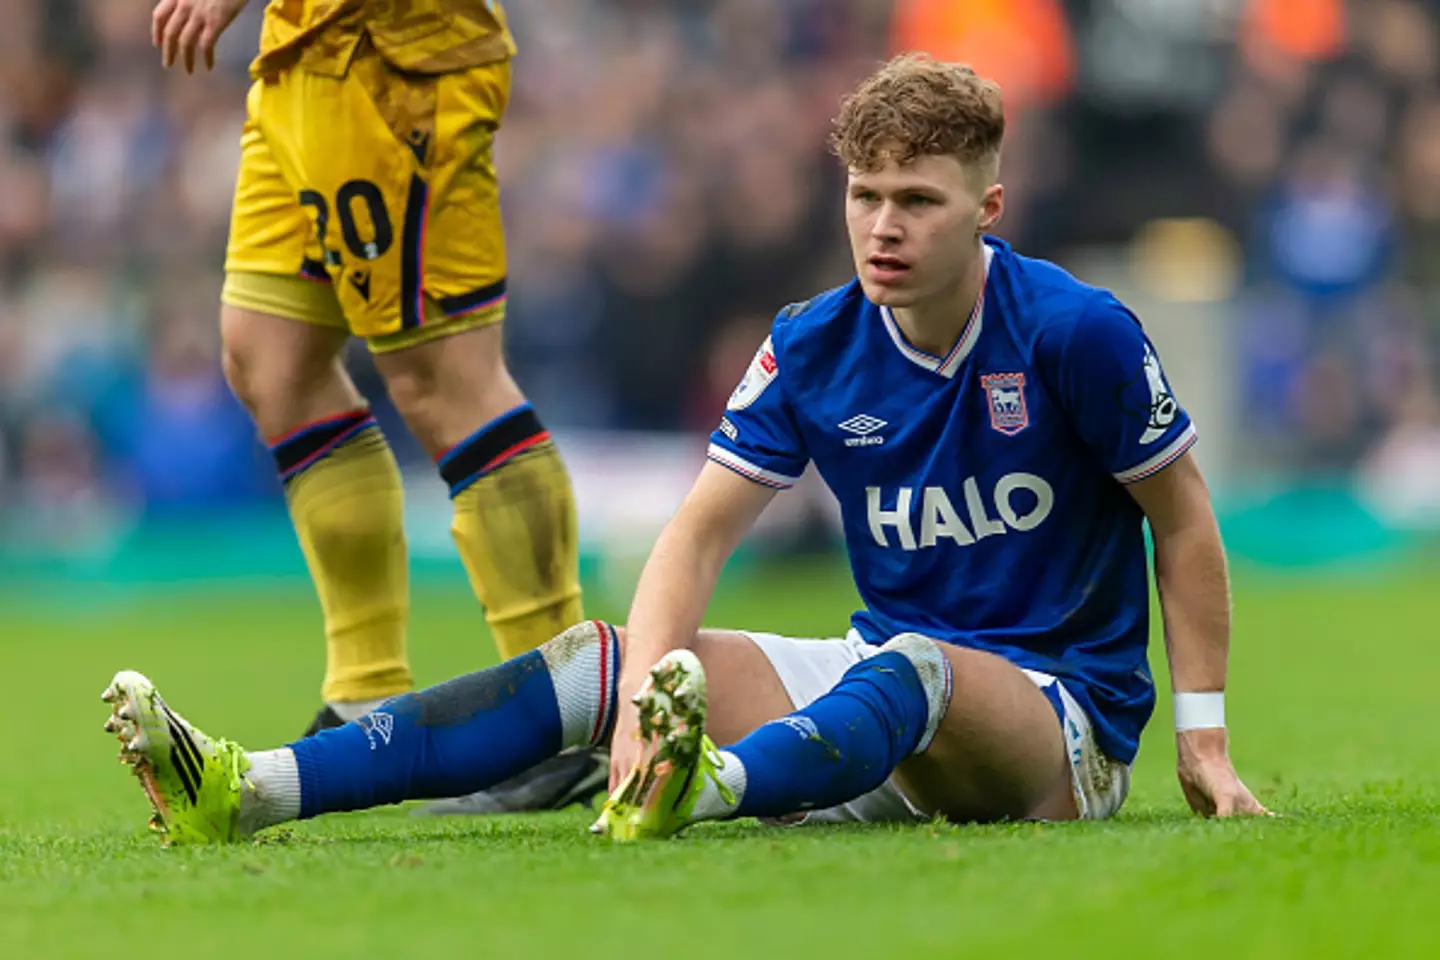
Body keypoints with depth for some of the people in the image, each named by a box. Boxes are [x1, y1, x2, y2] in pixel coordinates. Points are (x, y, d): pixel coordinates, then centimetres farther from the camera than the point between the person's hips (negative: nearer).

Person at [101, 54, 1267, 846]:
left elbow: (1185, 520, -2)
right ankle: (252, 791, -27)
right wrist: (641, 690, -23)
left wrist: (1204, 736, -5)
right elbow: (699, 533, -5)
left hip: (1062, 725, -5)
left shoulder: (1077, 333, -12)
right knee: (606, 656, -13)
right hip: (886, 670, 5)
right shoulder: (812, 349, 0)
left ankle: (713, 789, -74)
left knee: (913, 671, -41)